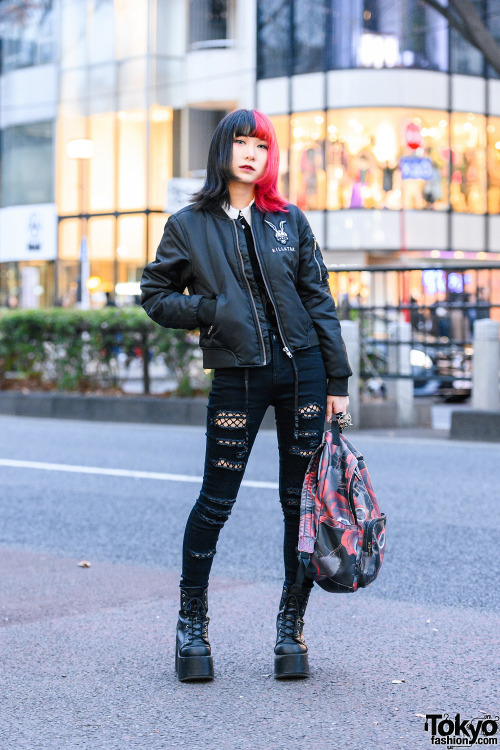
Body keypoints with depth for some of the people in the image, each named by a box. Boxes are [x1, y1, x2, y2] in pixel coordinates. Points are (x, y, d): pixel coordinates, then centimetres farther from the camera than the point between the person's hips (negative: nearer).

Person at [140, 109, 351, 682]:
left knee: (301, 501, 2)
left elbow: (319, 300, 8)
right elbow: (154, 294, 9)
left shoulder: (289, 221, 8)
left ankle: (291, 625, 14)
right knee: (216, 501, 0)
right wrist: (210, 309, -8)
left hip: (302, 368, 2)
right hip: (238, 374, -1)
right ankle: (192, 623, 17)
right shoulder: (190, 225, 4)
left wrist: (337, 381, 3)